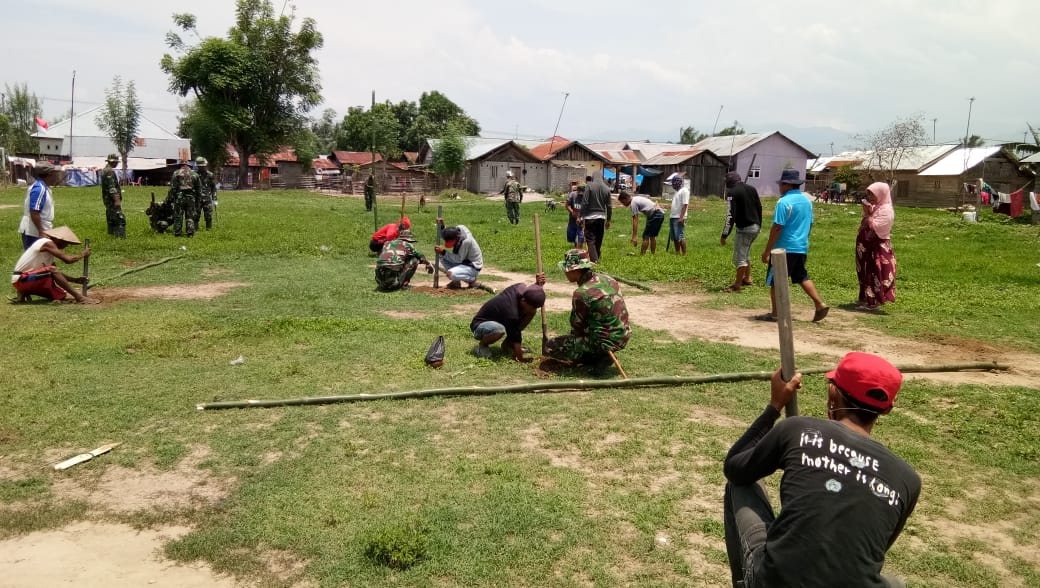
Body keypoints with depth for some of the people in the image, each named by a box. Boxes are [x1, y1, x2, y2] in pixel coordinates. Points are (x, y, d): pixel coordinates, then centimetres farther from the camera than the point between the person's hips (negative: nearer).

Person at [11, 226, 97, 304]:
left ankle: (25, 292, 13)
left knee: (60, 295, 4)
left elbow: (56, 273, 16)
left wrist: (75, 280, 6)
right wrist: (82, 254, -8)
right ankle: (79, 297, -29)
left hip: (30, 279, 10)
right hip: (21, 279, -10)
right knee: (52, 270, -32)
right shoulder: (47, 243, -15)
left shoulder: (48, 247, 14)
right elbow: (67, 259, -25)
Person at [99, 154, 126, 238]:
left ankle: (112, 235, 20)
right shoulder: (110, 171, -16)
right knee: (120, 218, -16)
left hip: (107, 199, 11)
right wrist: (116, 199, -26)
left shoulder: (104, 170, 17)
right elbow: (111, 187, -23)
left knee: (111, 219, 15)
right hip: (112, 199, -11)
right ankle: (121, 237, -22)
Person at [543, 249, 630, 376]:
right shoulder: (607, 279, 3)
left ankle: (598, 358, -4)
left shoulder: (581, 293, -20)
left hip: (605, 341, -8)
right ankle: (601, 355, 14)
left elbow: (576, 325, -8)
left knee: (549, 347, -1)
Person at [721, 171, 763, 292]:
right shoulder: (751, 189, 9)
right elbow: (759, 208, 14)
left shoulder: (732, 192, -13)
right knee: (745, 253, 24)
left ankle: (737, 285, 1)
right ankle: (747, 278, 33)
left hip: (744, 229, -8)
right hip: (756, 227, 8)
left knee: (739, 257, -2)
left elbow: (730, 215, -19)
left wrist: (724, 235, -16)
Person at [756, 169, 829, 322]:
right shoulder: (807, 200, 10)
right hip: (802, 247, 8)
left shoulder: (784, 202, -16)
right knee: (802, 277, 19)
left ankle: (775, 313, 8)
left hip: (784, 248, -8)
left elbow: (777, 228, -19)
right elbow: (810, 224, 18)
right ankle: (820, 305, 10)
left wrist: (767, 250, -15)